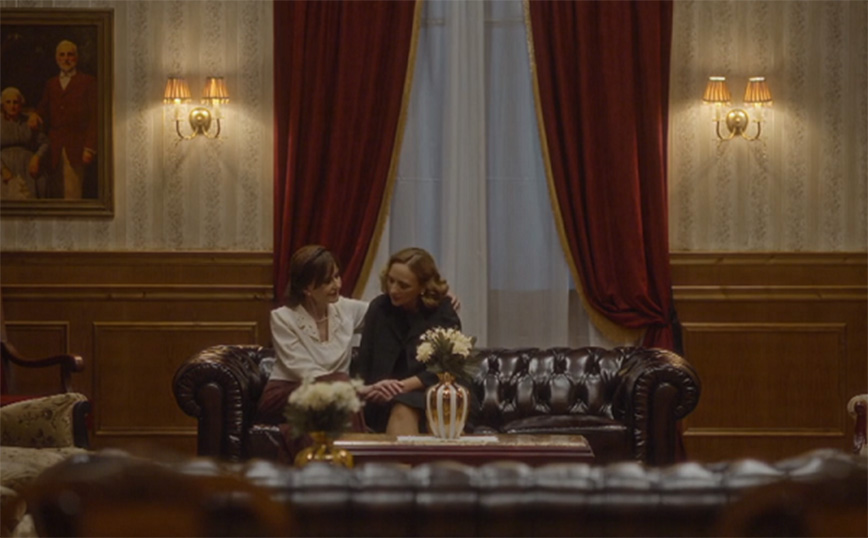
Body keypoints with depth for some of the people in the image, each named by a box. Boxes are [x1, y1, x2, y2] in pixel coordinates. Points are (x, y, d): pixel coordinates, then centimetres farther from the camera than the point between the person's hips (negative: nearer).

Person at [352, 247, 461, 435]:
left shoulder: (442, 312, -1)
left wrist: (403, 386, -22)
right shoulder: (379, 307, 8)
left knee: (403, 411, -36)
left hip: (427, 394, -3)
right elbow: (363, 363, 7)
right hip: (384, 399, 3)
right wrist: (362, 389, -16)